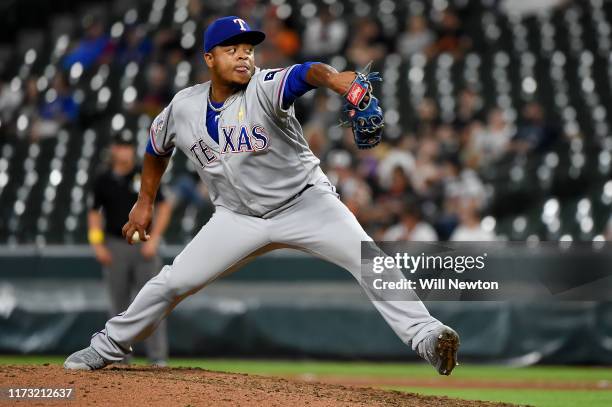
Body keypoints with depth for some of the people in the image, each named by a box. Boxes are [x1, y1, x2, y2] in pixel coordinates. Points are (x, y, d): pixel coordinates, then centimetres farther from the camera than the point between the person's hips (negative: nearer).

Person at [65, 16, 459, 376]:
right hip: (238, 218, 3)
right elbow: (157, 149, 17)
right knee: (171, 283, 1)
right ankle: (108, 347, 22)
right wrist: (145, 203, 19)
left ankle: (426, 336, -25)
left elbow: (309, 72, -43)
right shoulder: (183, 108, -5)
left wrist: (346, 85, -65)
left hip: (305, 202, -3)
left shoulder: (264, 88, -20)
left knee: (366, 257, -25)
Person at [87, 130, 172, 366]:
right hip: (115, 247, 2)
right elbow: (94, 213, 12)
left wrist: (154, 239, -5)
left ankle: (158, 358, -10)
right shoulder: (103, 181, 6)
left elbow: (164, 207, 4)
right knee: (119, 305, 5)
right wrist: (97, 244, 1)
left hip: (144, 246, -1)